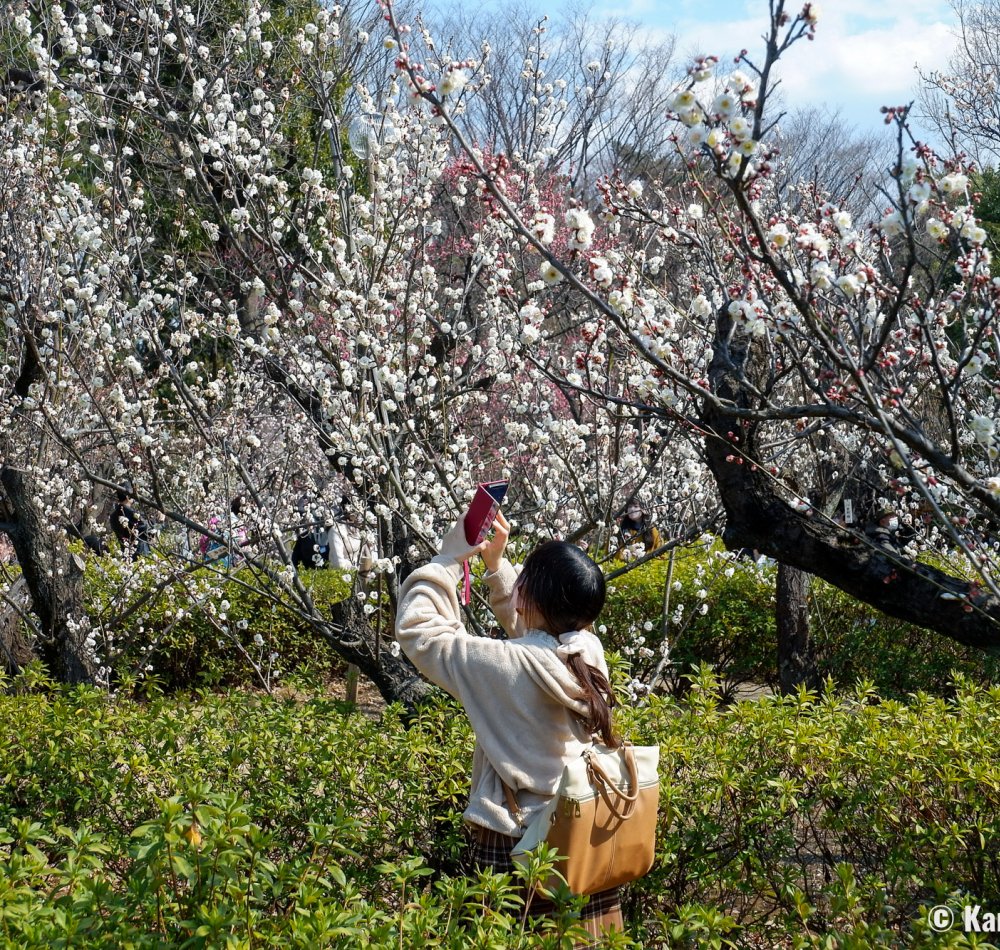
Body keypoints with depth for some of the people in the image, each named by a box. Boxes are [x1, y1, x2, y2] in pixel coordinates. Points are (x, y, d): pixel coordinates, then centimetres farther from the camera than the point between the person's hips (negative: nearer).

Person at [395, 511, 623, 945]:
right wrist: (495, 561, 15)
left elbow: (416, 625, -9)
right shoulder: (589, 651, -5)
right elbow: (529, 626, 18)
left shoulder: (503, 665, -22)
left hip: (514, 844, -6)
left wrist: (451, 555, -4)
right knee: (585, 939, 17)